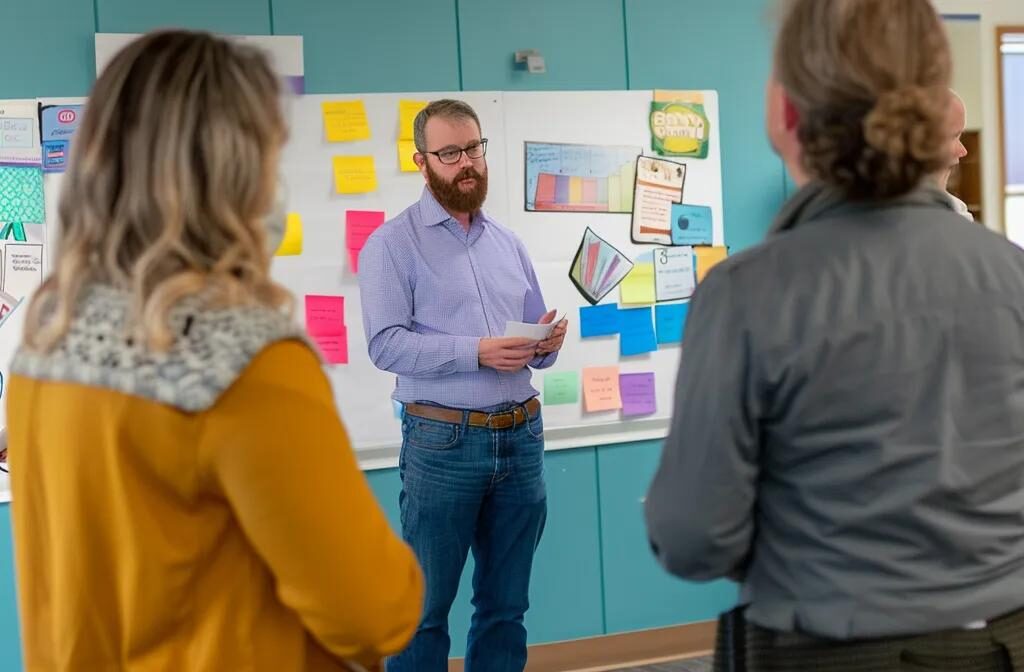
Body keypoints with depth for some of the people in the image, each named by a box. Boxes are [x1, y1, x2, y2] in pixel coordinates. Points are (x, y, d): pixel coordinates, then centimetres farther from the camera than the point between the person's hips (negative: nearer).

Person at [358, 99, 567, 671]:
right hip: (443, 442, -5)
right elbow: (386, 344, -14)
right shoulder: (392, 243, -2)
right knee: (424, 608, 4)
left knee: (506, 606, 13)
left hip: (523, 437, 5)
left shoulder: (509, 243, 15)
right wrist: (477, 352, -23)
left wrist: (548, 344, -6)